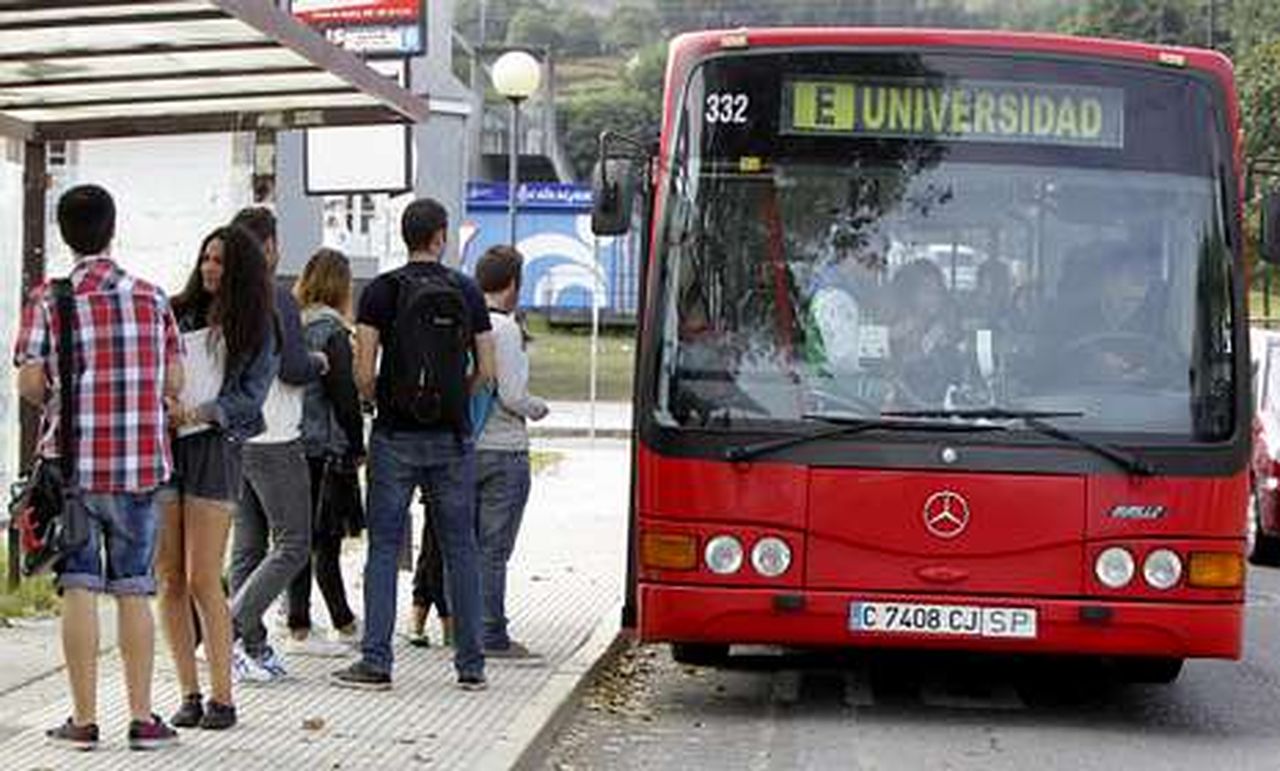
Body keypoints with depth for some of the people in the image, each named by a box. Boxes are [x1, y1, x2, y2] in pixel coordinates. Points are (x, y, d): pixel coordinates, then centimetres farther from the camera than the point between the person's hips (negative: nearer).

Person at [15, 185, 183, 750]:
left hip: (72, 464, -2)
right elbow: (173, 383, 3)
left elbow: (29, 383, -9)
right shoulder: (151, 298, 3)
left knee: (79, 589, 4)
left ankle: (84, 719, 6)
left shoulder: (47, 301, -4)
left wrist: (58, 400, 12)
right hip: (138, 465, 2)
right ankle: (142, 718, 8)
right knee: (134, 590, 8)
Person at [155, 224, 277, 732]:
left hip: (214, 448, -3)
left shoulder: (255, 329, 6)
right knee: (169, 580, 2)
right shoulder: (176, 314, 11)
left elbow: (249, 396, -2)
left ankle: (222, 696, -1)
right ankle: (189, 694, 9)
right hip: (161, 445, 3)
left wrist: (195, 414, -14)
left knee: (203, 581, -8)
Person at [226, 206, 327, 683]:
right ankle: (232, 630, -11)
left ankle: (253, 648, 11)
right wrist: (319, 363, 1)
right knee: (293, 545, 0)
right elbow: (293, 369, -19)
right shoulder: (276, 300, -13)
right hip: (274, 442, -7)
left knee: (248, 546, 11)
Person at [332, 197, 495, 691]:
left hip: (396, 435, -2)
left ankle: (376, 661, 0)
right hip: (452, 438, 2)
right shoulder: (467, 292, 3)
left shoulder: (381, 291, -3)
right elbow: (486, 370, 3)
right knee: (460, 548, 8)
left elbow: (364, 371, -8)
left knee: (384, 548, 3)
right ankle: (471, 664, 10)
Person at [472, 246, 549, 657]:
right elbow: (512, 395, -17)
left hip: (464, 447, 7)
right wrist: (537, 408, 3)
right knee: (494, 549, -2)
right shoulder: (505, 329, -14)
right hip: (504, 451, -7)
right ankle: (492, 636, 1)